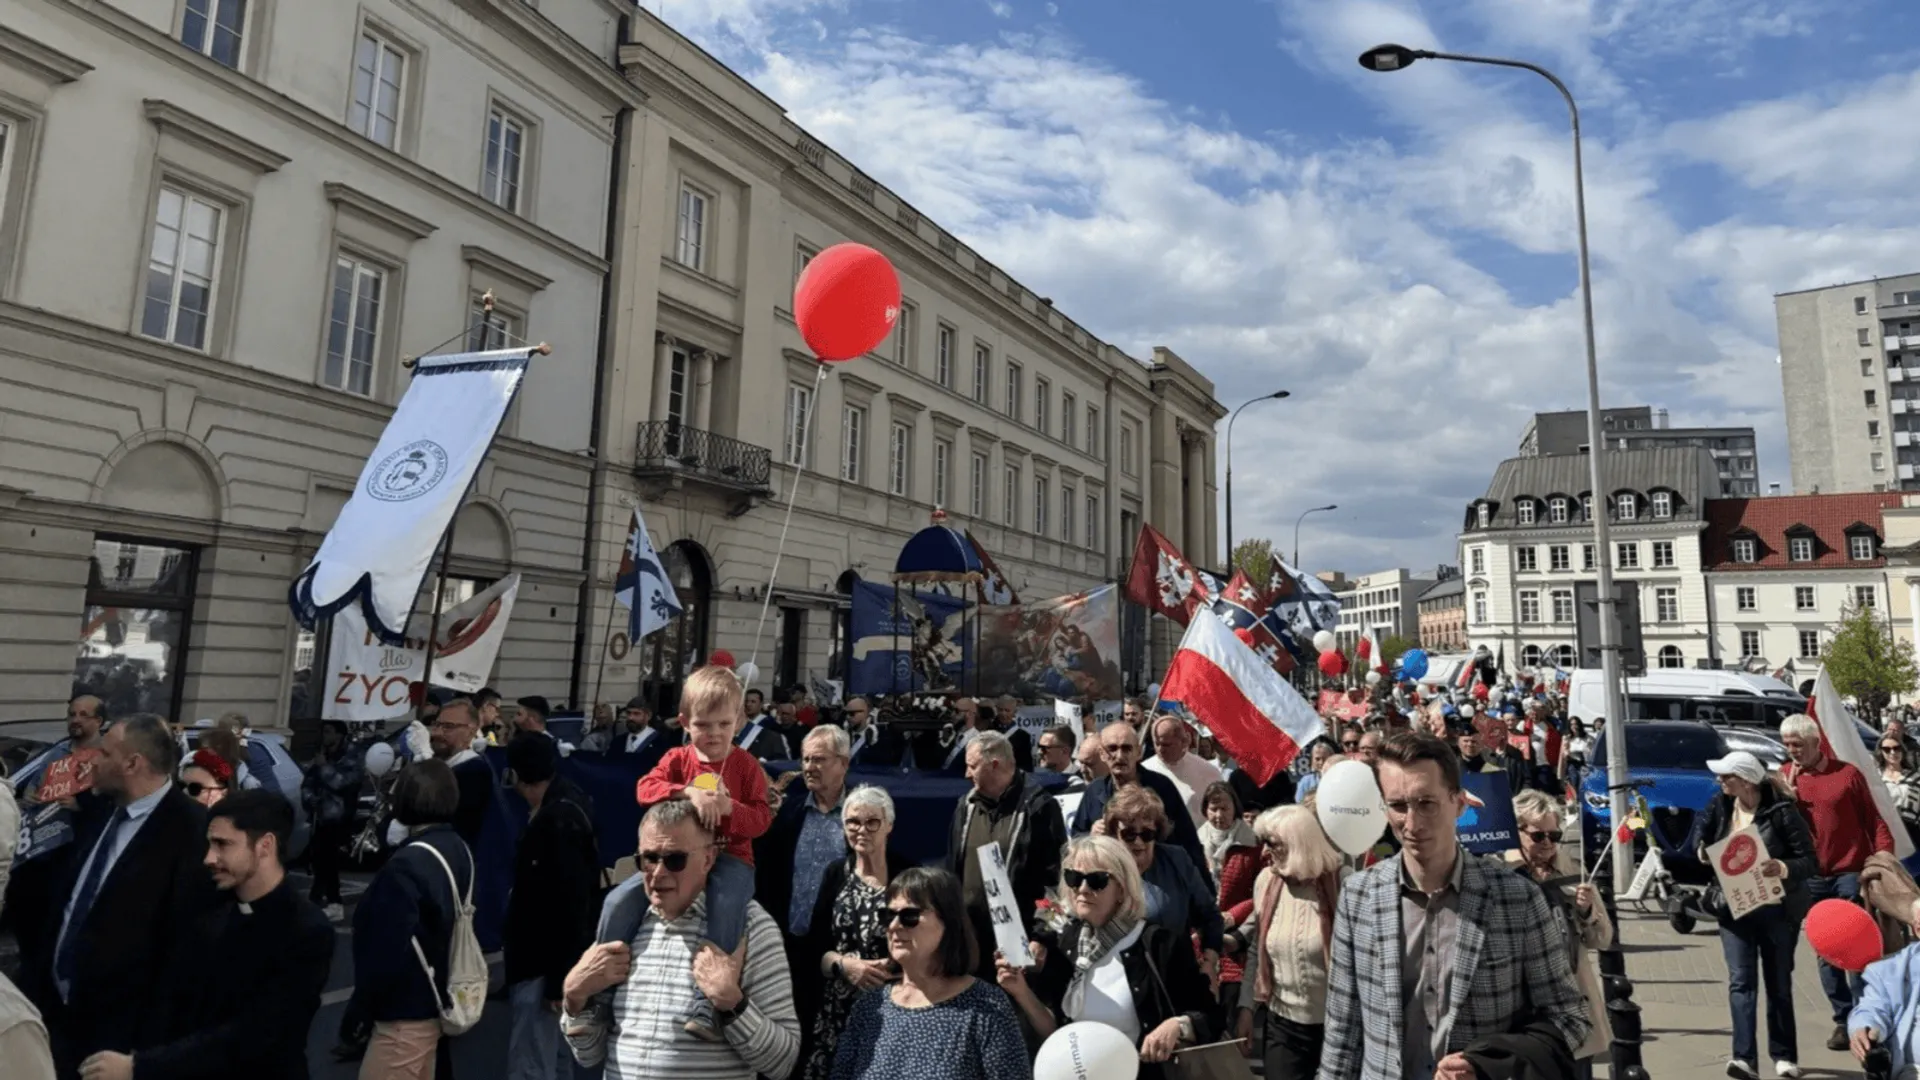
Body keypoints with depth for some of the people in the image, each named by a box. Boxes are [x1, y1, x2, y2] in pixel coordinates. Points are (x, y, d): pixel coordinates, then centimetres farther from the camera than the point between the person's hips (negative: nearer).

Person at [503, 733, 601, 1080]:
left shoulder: (558, 821, -23)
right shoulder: (566, 804, 6)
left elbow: (572, 904, -25)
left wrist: (559, 978, -22)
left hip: (545, 965, -10)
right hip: (544, 959, 10)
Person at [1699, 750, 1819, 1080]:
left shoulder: (1781, 811, -15)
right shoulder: (1720, 806, -2)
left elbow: (1810, 861, -16)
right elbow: (1705, 838, 14)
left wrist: (1783, 868, -34)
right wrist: (1704, 852, -7)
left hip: (1777, 909, -2)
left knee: (1778, 984, 11)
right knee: (1741, 981, -7)